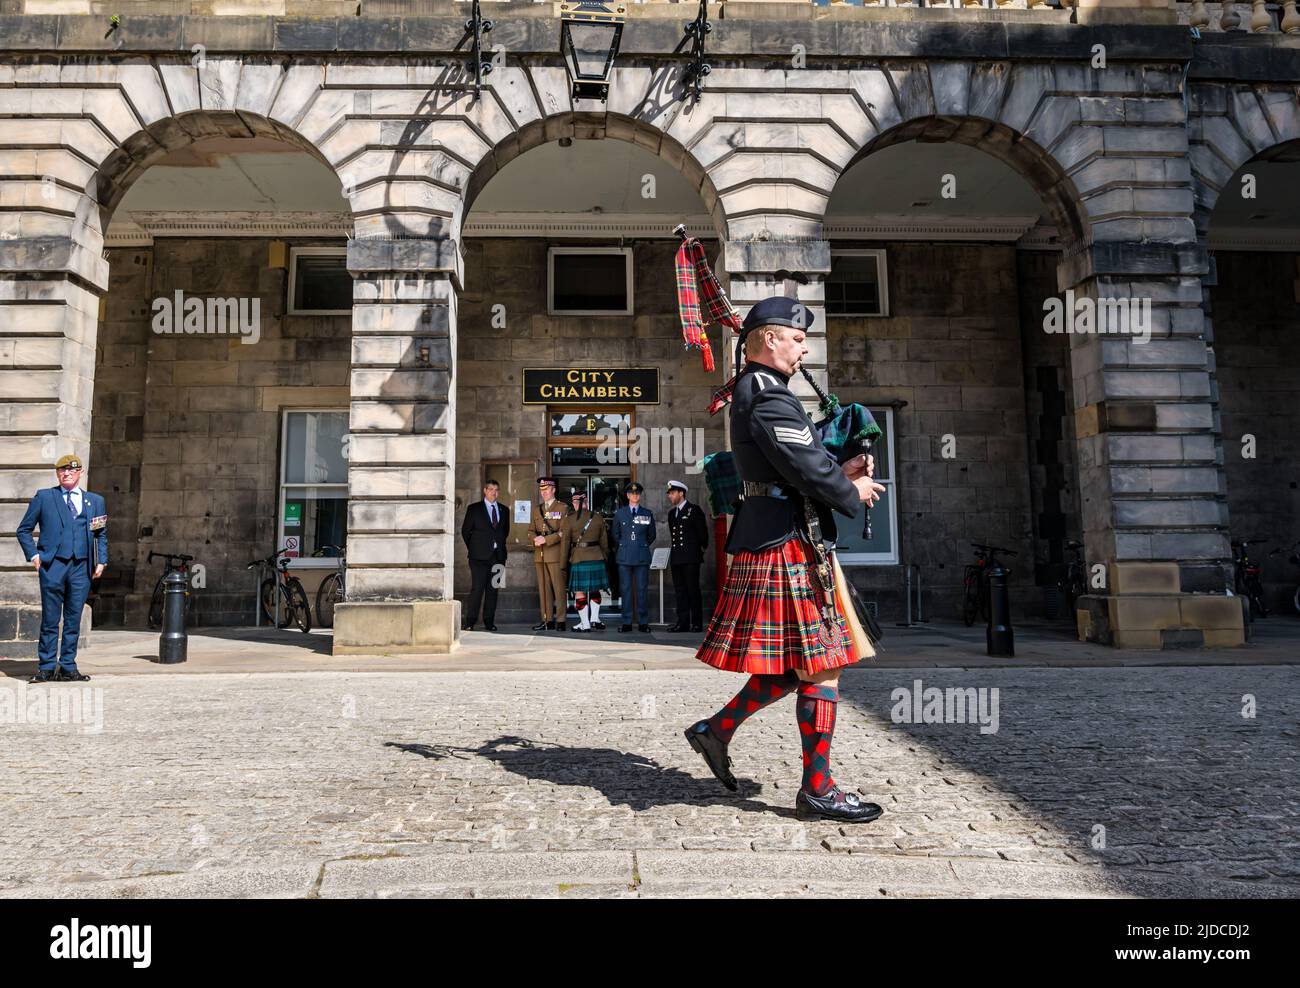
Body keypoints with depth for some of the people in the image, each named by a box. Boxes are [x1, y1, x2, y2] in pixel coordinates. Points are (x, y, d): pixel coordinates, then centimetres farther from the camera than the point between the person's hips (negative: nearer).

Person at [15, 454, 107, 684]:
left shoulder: (95, 501, 14)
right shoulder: (43, 497, 8)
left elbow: (102, 535, 17)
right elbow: (24, 529, 12)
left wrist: (101, 561, 6)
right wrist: (33, 554, -1)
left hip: (81, 567, 2)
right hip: (52, 564, -2)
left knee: (73, 620, 5)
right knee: (50, 619, 0)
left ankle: (68, 667, 12)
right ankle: (47, 667, 8)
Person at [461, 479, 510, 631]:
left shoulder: (504, 510, 13)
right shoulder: (474, 509, 3)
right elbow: (465, 530, 5)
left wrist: (500, 546, 14)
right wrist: (474, 548, 4)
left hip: (498, 556, 4)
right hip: (480, 556, -4)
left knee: (493, 589, 5)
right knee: (477, 588, -9)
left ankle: (489, 621, 11)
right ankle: (469, 622, -5)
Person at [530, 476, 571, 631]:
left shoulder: (563, 508, 2)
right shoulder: (537, 510, 20)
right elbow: (532, 530, 18)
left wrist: (546, 539, -15)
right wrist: (535, 539, -4)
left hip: (555, 553, -5)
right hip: (539, 554, 6)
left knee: (559, 588, -6)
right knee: (543, 588, 6)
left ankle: (560, 621, -3)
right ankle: (547, 620, 11)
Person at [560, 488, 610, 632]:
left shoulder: (569, 520, -6)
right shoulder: (598, 518, 3)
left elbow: (565, 543, -3)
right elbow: (604, 542, 9)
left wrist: (563, 564, 5)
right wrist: (605, 558, 21)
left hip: (578, 559, -3)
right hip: (597, 557, 3)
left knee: (579, 592, 4)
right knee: (595, 589, 18)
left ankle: (585, 624, 7)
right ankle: (594, 619, 13)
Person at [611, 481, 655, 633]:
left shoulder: (647, 514, 8)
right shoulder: (619, 513, 9)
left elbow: (652, 535, 18)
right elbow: (615, 534, 18)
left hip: (642, 557, 0)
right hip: (624, 557, 0)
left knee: (642, 589, 0)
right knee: (625, 589, 0)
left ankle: (643, 622, 6)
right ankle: (626, 622, 5)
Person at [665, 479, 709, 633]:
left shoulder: (695, 510, -2)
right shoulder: (672, 513, 17)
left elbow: (703, 531, -1)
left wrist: (702, 548, 5)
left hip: (691, 557, -6)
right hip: (676, 558, 6)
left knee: (693, 590, -5)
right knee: (680, 590, 5)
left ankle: (697, 623, -1)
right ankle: (683, 622, 8)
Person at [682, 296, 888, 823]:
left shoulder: (751, 392, 18)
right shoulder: (768, 398, -15)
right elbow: (808, 470, -21)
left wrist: (841, 469, 6)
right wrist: (852, 493, -2)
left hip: (767, 541, 11)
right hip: (784, 546, -11)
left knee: (795, 663, 17)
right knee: (820, 667, -3)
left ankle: (716, 728, 24)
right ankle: (817, 790, 8)